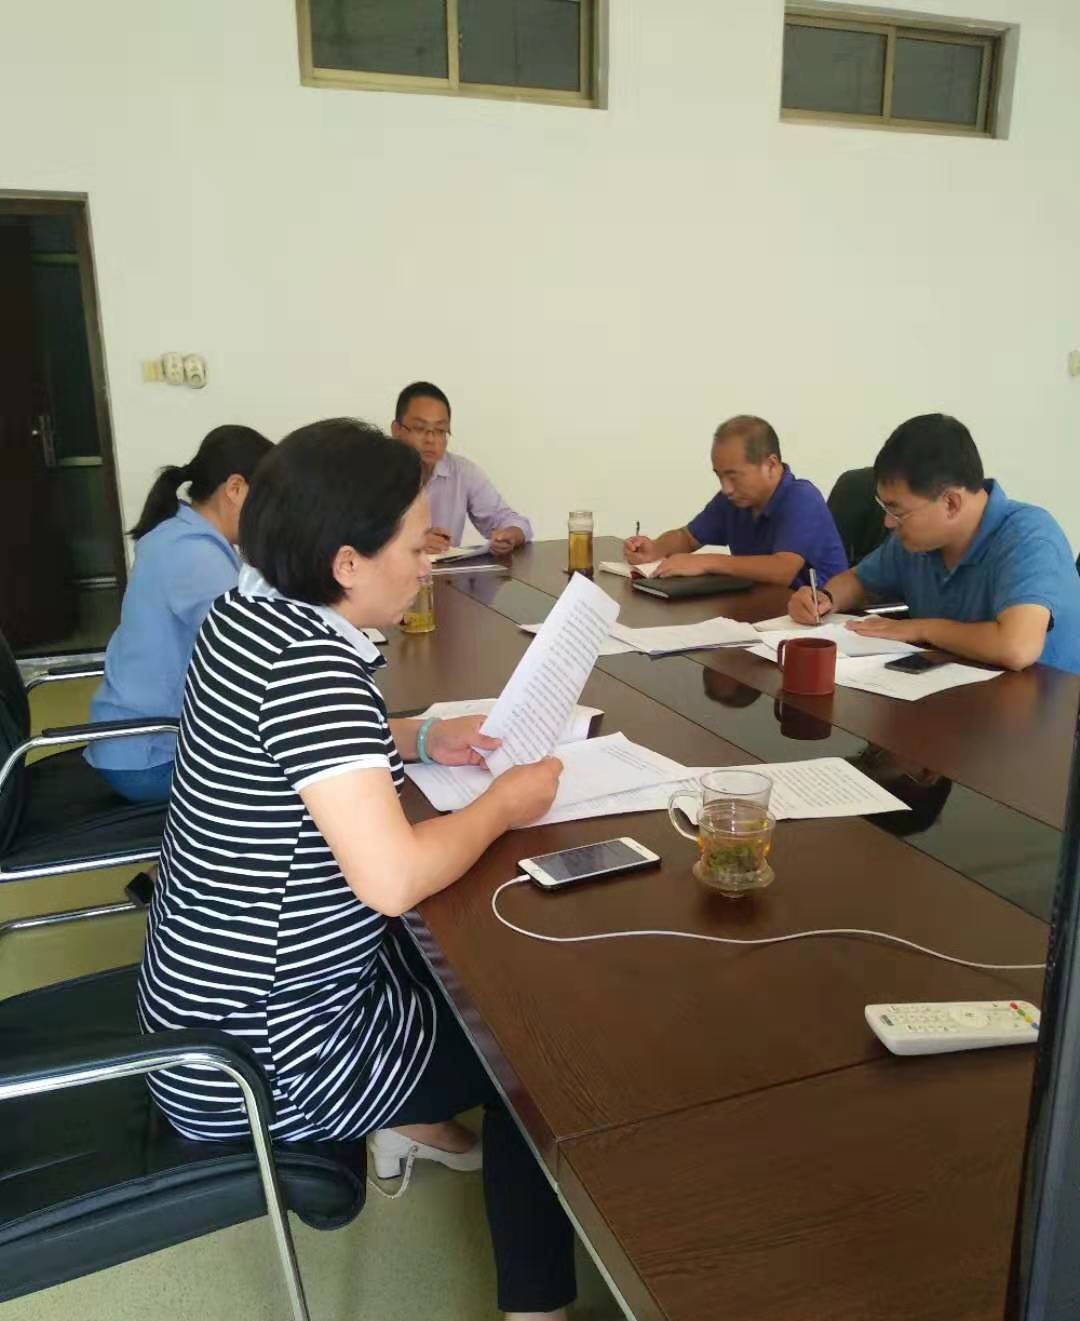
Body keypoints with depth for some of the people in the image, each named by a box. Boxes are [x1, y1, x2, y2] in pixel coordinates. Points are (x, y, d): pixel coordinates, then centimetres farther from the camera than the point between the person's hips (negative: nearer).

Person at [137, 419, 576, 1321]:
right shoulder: (310, 661, -30)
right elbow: (393, 879, -35)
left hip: (216, 990, 9)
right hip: (259, 1052, -8)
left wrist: (418, 739, 4)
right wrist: (504, 806, -17)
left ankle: (412, 1124, 40)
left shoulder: (248, 610, -2)